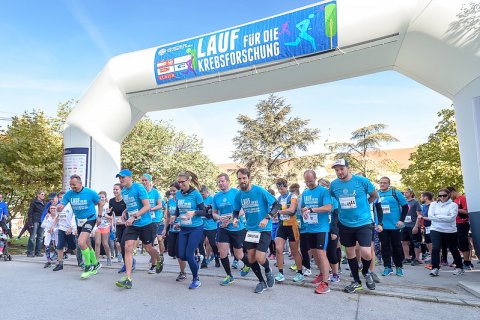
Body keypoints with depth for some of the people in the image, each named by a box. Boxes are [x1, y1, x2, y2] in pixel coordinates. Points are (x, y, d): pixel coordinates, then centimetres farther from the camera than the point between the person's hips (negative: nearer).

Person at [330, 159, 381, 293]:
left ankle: (366, 272, 22)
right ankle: (356, 281, 30)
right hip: (345, 224, 3)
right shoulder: (333, 184, -3)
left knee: (366, 253, -13)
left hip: (363, 222, -3)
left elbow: (374, 195, 6)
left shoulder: (362, 180, -11)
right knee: (349, 252, 12)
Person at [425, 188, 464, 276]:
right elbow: (430, 216, -6)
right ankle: (435, 268, -8)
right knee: (435, 248, -14)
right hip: (436, 230, 1)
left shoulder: (453, 205, -2)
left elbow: (451, 218, -15)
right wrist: (445, 217, -10)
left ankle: (459, 267, 35)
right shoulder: (433, 204, 6)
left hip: (450, 231, -1)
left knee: (453, 249, 14)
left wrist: (436, 217, -12)